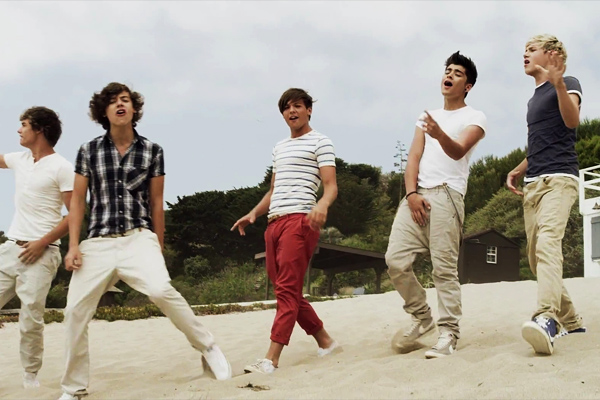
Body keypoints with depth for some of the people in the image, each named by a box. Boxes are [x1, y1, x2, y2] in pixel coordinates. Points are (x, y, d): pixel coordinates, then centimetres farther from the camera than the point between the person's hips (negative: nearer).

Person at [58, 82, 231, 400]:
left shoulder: (152, 151, 5)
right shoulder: (88, 151, 7)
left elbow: (156, 203, 10)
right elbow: (77, 201, 9)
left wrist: (159, 248, 12)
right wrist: (73, 246, 0)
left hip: (138, 238, -2)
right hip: (97, 242, 2)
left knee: (161, 289, -29)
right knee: (75, 310, -4)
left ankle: (207, 347, -10)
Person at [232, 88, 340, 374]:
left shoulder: (320, 142, 3)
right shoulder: (279, 147, 25)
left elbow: (331, 186, -7)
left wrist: (322, 205, -29)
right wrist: (253, 213, 15)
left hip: (300, 219, -8)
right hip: (274, 222, 8)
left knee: (287, 289, -13)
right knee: (286, 291, 8)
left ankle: (271, 359, -20)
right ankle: (325, 342, 20)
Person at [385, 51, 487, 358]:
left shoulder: (475, 118, 7)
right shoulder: (427, 117, 25)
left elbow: (458, 151, -12)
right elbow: (414, 157, 13)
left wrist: (440, 134, -35)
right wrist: (411, 193, -4)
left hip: (446, 195, -5)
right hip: (416, 194, 5)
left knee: (444, 268, -11)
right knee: (396, 259, -5)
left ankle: (448, 333, -6)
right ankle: (422, 318, 12)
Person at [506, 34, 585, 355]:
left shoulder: (567, 85, 2)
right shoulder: (534, 99, 24)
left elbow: (571, 120, -19)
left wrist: (558, 83, -34)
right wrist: (518, 171, 17)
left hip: (559, 178, -9)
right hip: (533, 183, 9)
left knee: (548, 240, -31)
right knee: (535, 257, 6)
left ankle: (547, 317, -48)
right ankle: (570, 322, 18)